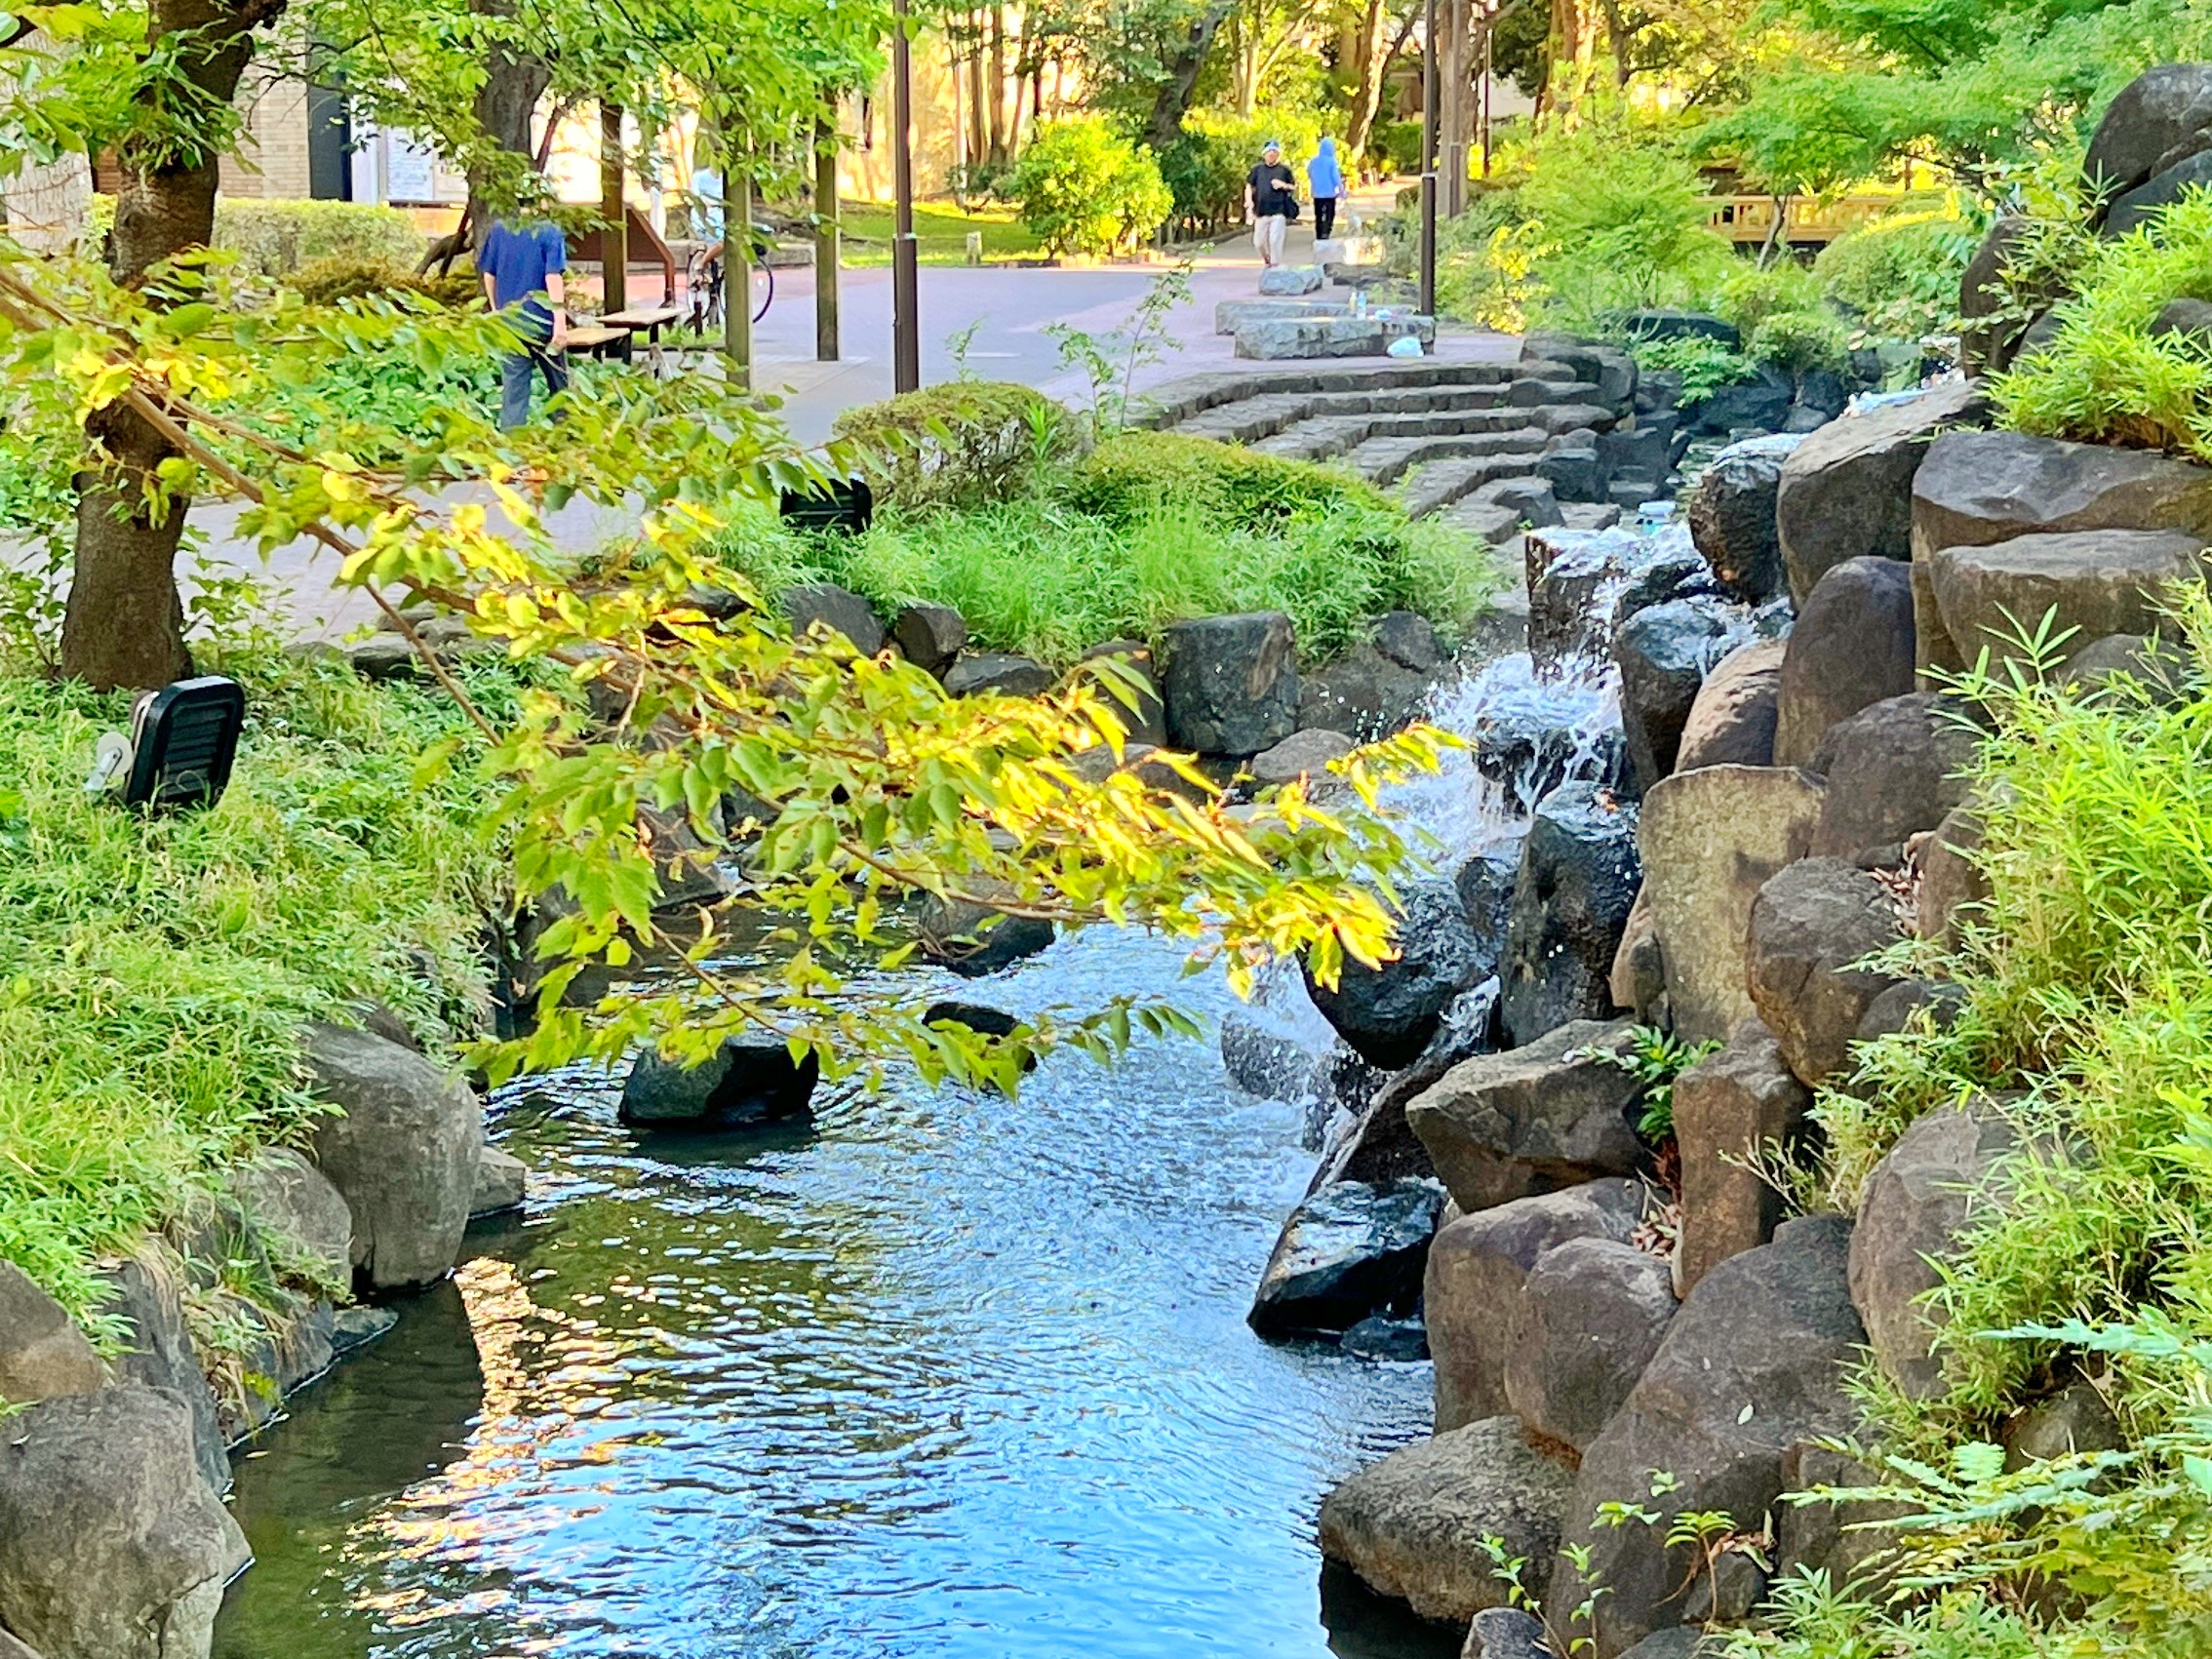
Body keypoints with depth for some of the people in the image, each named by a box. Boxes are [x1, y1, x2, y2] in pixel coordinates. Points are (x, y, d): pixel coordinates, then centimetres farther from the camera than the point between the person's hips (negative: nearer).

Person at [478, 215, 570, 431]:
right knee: (558, 383, 13)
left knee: (513, 389, 4)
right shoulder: (549, 232, -10)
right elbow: (553, 277, -17)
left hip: (510, 322, 3)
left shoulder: (500, 228, 2)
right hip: (543, 321, -3)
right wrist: (560, 321, -18)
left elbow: (489, 274, 8)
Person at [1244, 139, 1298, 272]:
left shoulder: (1284, 170, 7)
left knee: (1275, 241, -12)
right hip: (1261, 212, 3)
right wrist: (1249, 204, 0)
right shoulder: (1258, 170, 12)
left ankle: (1275, 266, -4)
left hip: (1278, 212, -3)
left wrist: (1283, 185, -10)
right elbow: (1249, 187, 13)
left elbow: (1294, 187, 10)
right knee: (1259, 242, 6)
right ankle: (1267, 260, 33)